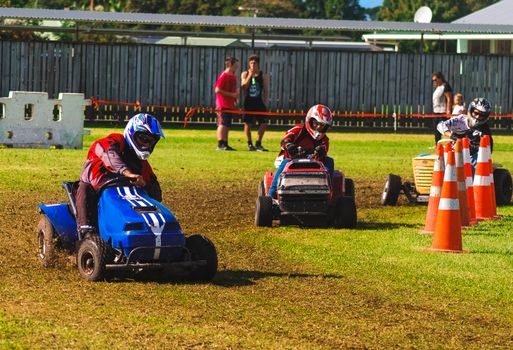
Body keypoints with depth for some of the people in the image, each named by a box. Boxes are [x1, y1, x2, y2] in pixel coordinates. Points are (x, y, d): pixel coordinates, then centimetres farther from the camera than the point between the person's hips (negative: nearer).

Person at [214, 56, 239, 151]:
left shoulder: (233, 77, 14)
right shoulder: (223, 76, -12)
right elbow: (217, 90, -18)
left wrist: (236, 95, 8)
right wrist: (232, 94, -18)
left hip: (230, 105, 9)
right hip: (223, 105, -9)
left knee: (227, 125, 10)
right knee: (223, 124, -10)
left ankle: (225, 144, 14)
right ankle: (220, 144, -11)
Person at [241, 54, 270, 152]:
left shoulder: (263, 76, 4)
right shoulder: (245, 74, 4)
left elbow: (266, 90, 4)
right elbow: (244, 86, -10)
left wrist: (266, 103, -4)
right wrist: (250, 75, -17)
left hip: (259, 103, 0)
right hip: (248, 103, 0)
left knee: (263, 123, -7)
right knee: (247, 124, 2)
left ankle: (258, 144, 5)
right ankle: (249, 144, 12)